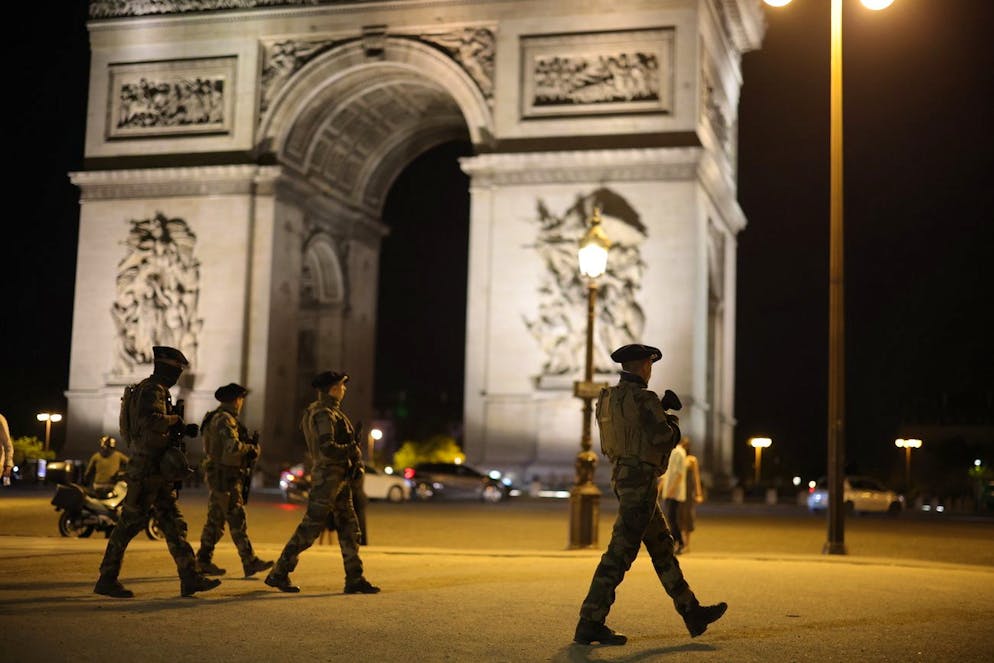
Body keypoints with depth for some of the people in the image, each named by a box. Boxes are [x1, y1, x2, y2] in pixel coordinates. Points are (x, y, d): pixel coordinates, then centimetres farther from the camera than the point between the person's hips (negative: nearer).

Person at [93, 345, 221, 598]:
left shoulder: (157, 391, 20)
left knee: (173, 524, 8)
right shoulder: (152, 390, -12)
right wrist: (175, 419, -14)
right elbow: (151, 421, -30)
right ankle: (106, 580, 4)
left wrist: (182, 430, 10)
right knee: (130, 523, -4)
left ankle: (190, 578, 9)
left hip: (157, 471, 11)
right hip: (146, 469, -11)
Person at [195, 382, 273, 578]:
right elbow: (232, 446, -27)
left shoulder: (214, 418, 19)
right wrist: (251, 449, -9)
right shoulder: (225, 419, -14)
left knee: (215, 520, 13)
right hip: (225, 476, -10)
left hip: (217, 475, 10)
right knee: (237, 520, -9)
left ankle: (203, 561, 16)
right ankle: (250, 562, -9)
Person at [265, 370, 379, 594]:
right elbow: (327, 448, -27)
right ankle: (278, 574, 3)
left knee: (349, 528, 9)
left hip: (339, 479, 10)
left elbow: (346, 442, 18)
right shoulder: (323, 414, -16)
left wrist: (357, 462, 2)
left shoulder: (332, 412, 16)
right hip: (327, 477, -10)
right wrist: (352, 450, -13)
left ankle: (354, 579, 12)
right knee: (310, 528, -6)